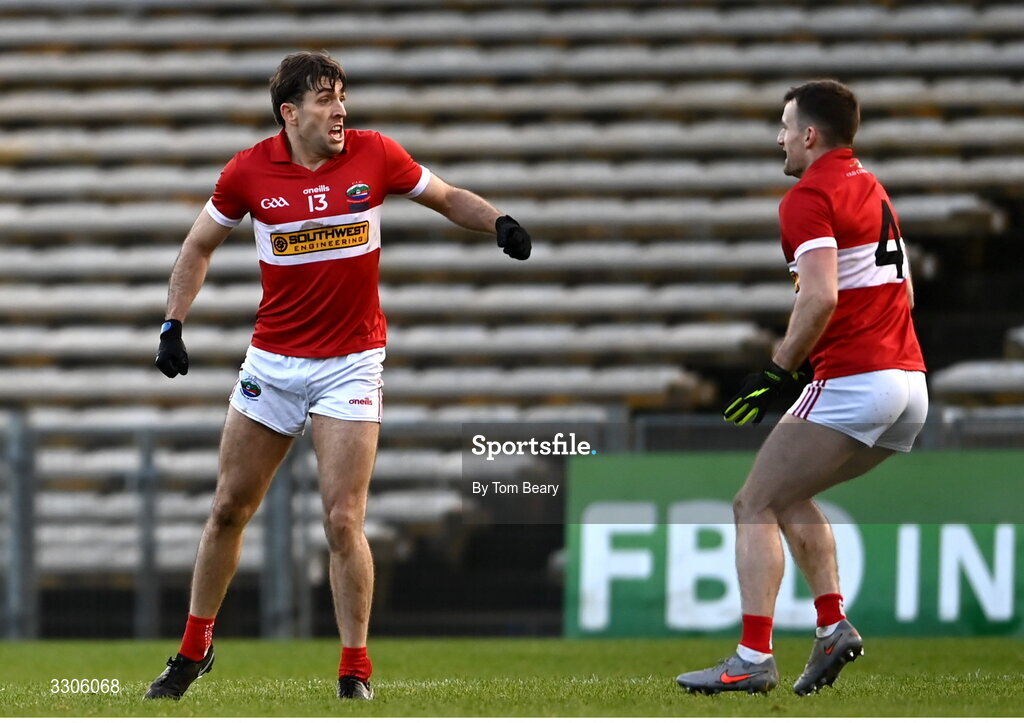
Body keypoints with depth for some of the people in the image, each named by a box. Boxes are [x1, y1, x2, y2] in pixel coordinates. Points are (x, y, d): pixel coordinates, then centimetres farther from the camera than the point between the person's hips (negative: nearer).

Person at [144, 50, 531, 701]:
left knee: (343, 520, -10)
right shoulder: (249, 171, -5)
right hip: (272, 361, 2)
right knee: (230, 509, 9)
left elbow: (448, 197, 7)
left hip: (352, 362, -2)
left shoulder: (373, 154, -7)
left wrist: (499, 222, -12)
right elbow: (201, 245, 9)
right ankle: (195, 648, 26)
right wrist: (173, 325, 0)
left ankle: (356, 670, 1)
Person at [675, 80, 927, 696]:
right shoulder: (871, 187, 20)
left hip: (853, 383, -9)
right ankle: (833, 624, 9)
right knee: (789, 497, 23)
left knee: (756, 505, -4)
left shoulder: (810, 197, -9)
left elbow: (821, 298, -21)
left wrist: (779, 372, -13)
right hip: (910, 381, 9)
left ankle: (754, 658, -13)